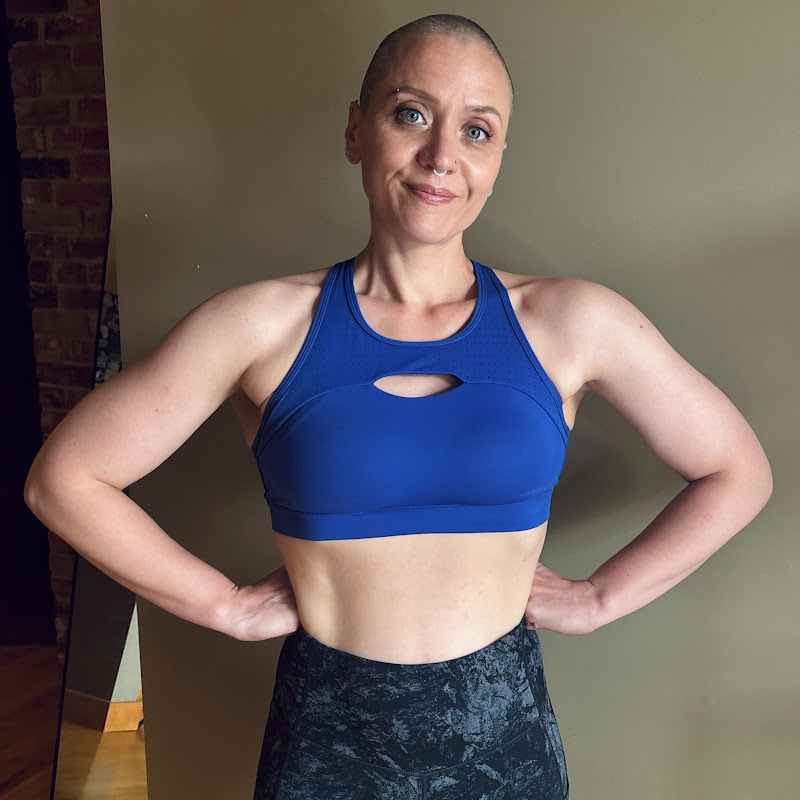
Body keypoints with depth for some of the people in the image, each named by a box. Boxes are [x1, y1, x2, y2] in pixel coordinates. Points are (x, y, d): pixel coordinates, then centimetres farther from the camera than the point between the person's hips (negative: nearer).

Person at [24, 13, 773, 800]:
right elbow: (64, 476, -5)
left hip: (504, 733, 2)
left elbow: (736, 472, 2)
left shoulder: (568, 322, -7)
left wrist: (600, 596, -3)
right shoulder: (264, 324, -10)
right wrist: (228, 606, -6)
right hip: (326, 736, -1)